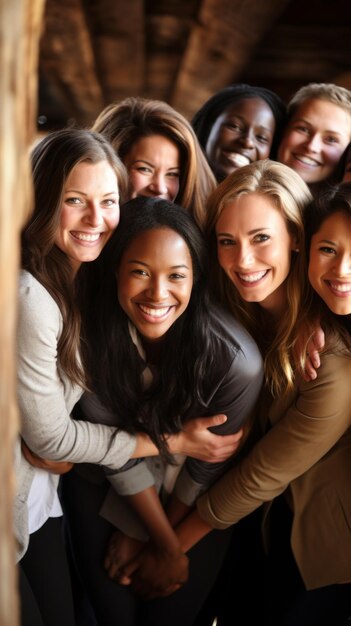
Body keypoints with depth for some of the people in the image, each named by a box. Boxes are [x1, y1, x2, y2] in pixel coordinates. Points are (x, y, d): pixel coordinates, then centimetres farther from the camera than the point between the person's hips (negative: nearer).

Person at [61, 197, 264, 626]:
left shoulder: (236, 361, -32)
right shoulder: (90, 333, -25)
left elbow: (207, 468, -15)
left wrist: (144, 536, -4)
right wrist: (168, 546, -12)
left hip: (192, 504, -1)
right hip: (102, 489, 1)